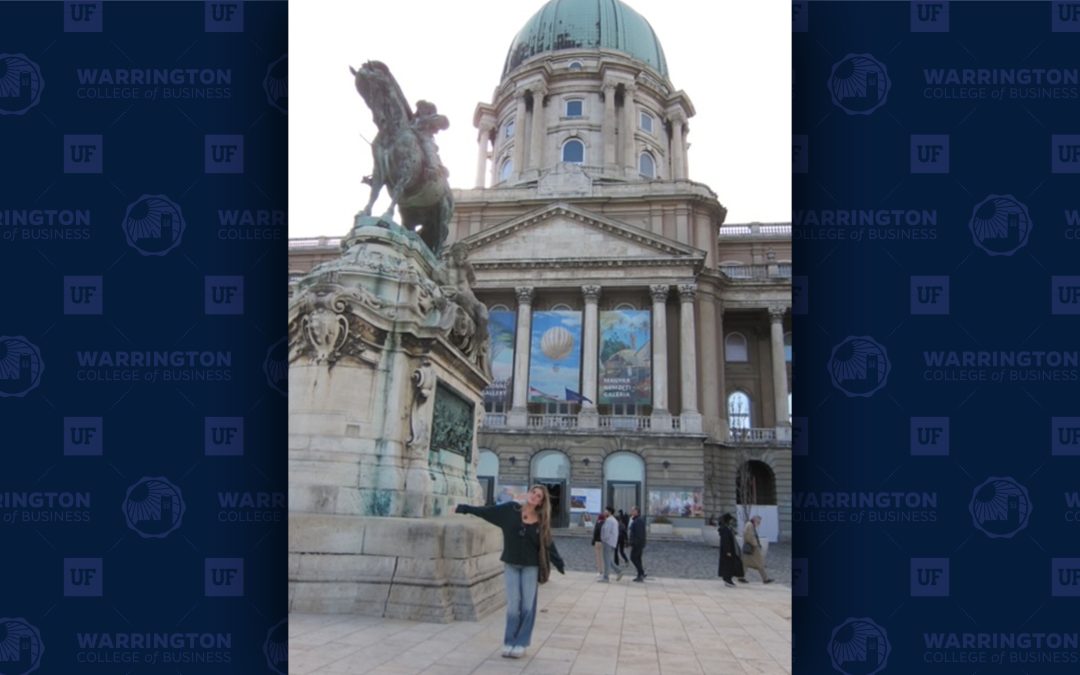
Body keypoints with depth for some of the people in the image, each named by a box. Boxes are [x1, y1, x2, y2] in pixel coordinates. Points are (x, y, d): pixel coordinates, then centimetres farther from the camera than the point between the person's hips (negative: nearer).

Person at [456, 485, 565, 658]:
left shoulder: (541, 521, -3)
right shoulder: (511, 509, -4)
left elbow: (549, 545, 2)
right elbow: (486, 511, 1)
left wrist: (560, 565, -1)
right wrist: (463, 508, 3)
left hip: (531, 566, 0)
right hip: (511, 564, 0)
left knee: (527, 606, 2)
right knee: (513, 605, 1)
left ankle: (521, 644, 13)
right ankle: (509, 643, 14)